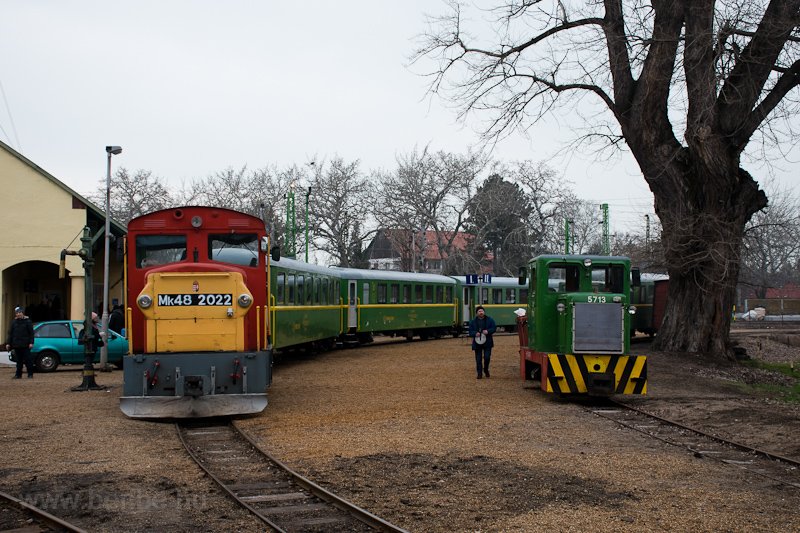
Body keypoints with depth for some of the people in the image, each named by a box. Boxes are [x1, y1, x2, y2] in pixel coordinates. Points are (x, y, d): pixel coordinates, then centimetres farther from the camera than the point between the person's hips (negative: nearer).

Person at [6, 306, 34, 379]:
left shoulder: (27, 321, -1)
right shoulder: (14, 322, 10)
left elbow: (31, 333, -2)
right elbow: (10, 333, 13)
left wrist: (31, 343, -10)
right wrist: (8, 343, 6)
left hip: (25, 345, -3)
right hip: (16, 345, 3)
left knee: (28, 359, -2)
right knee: (19, 360, 6)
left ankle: (30, 374, 6)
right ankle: (18, 374, 10)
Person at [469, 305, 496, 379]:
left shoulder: (490, 320, 1)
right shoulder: (473, 321, 3)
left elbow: (494, 328, 1)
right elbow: (470, 331, 3)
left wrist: (488, 331, -17)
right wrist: (475, 333, -19)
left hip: (487, 342, -1)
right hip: (477, 342, 1)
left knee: (487, 357, -6)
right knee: (478, 359, 2)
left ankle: (486, 369, 21)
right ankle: (479, 373, 13)